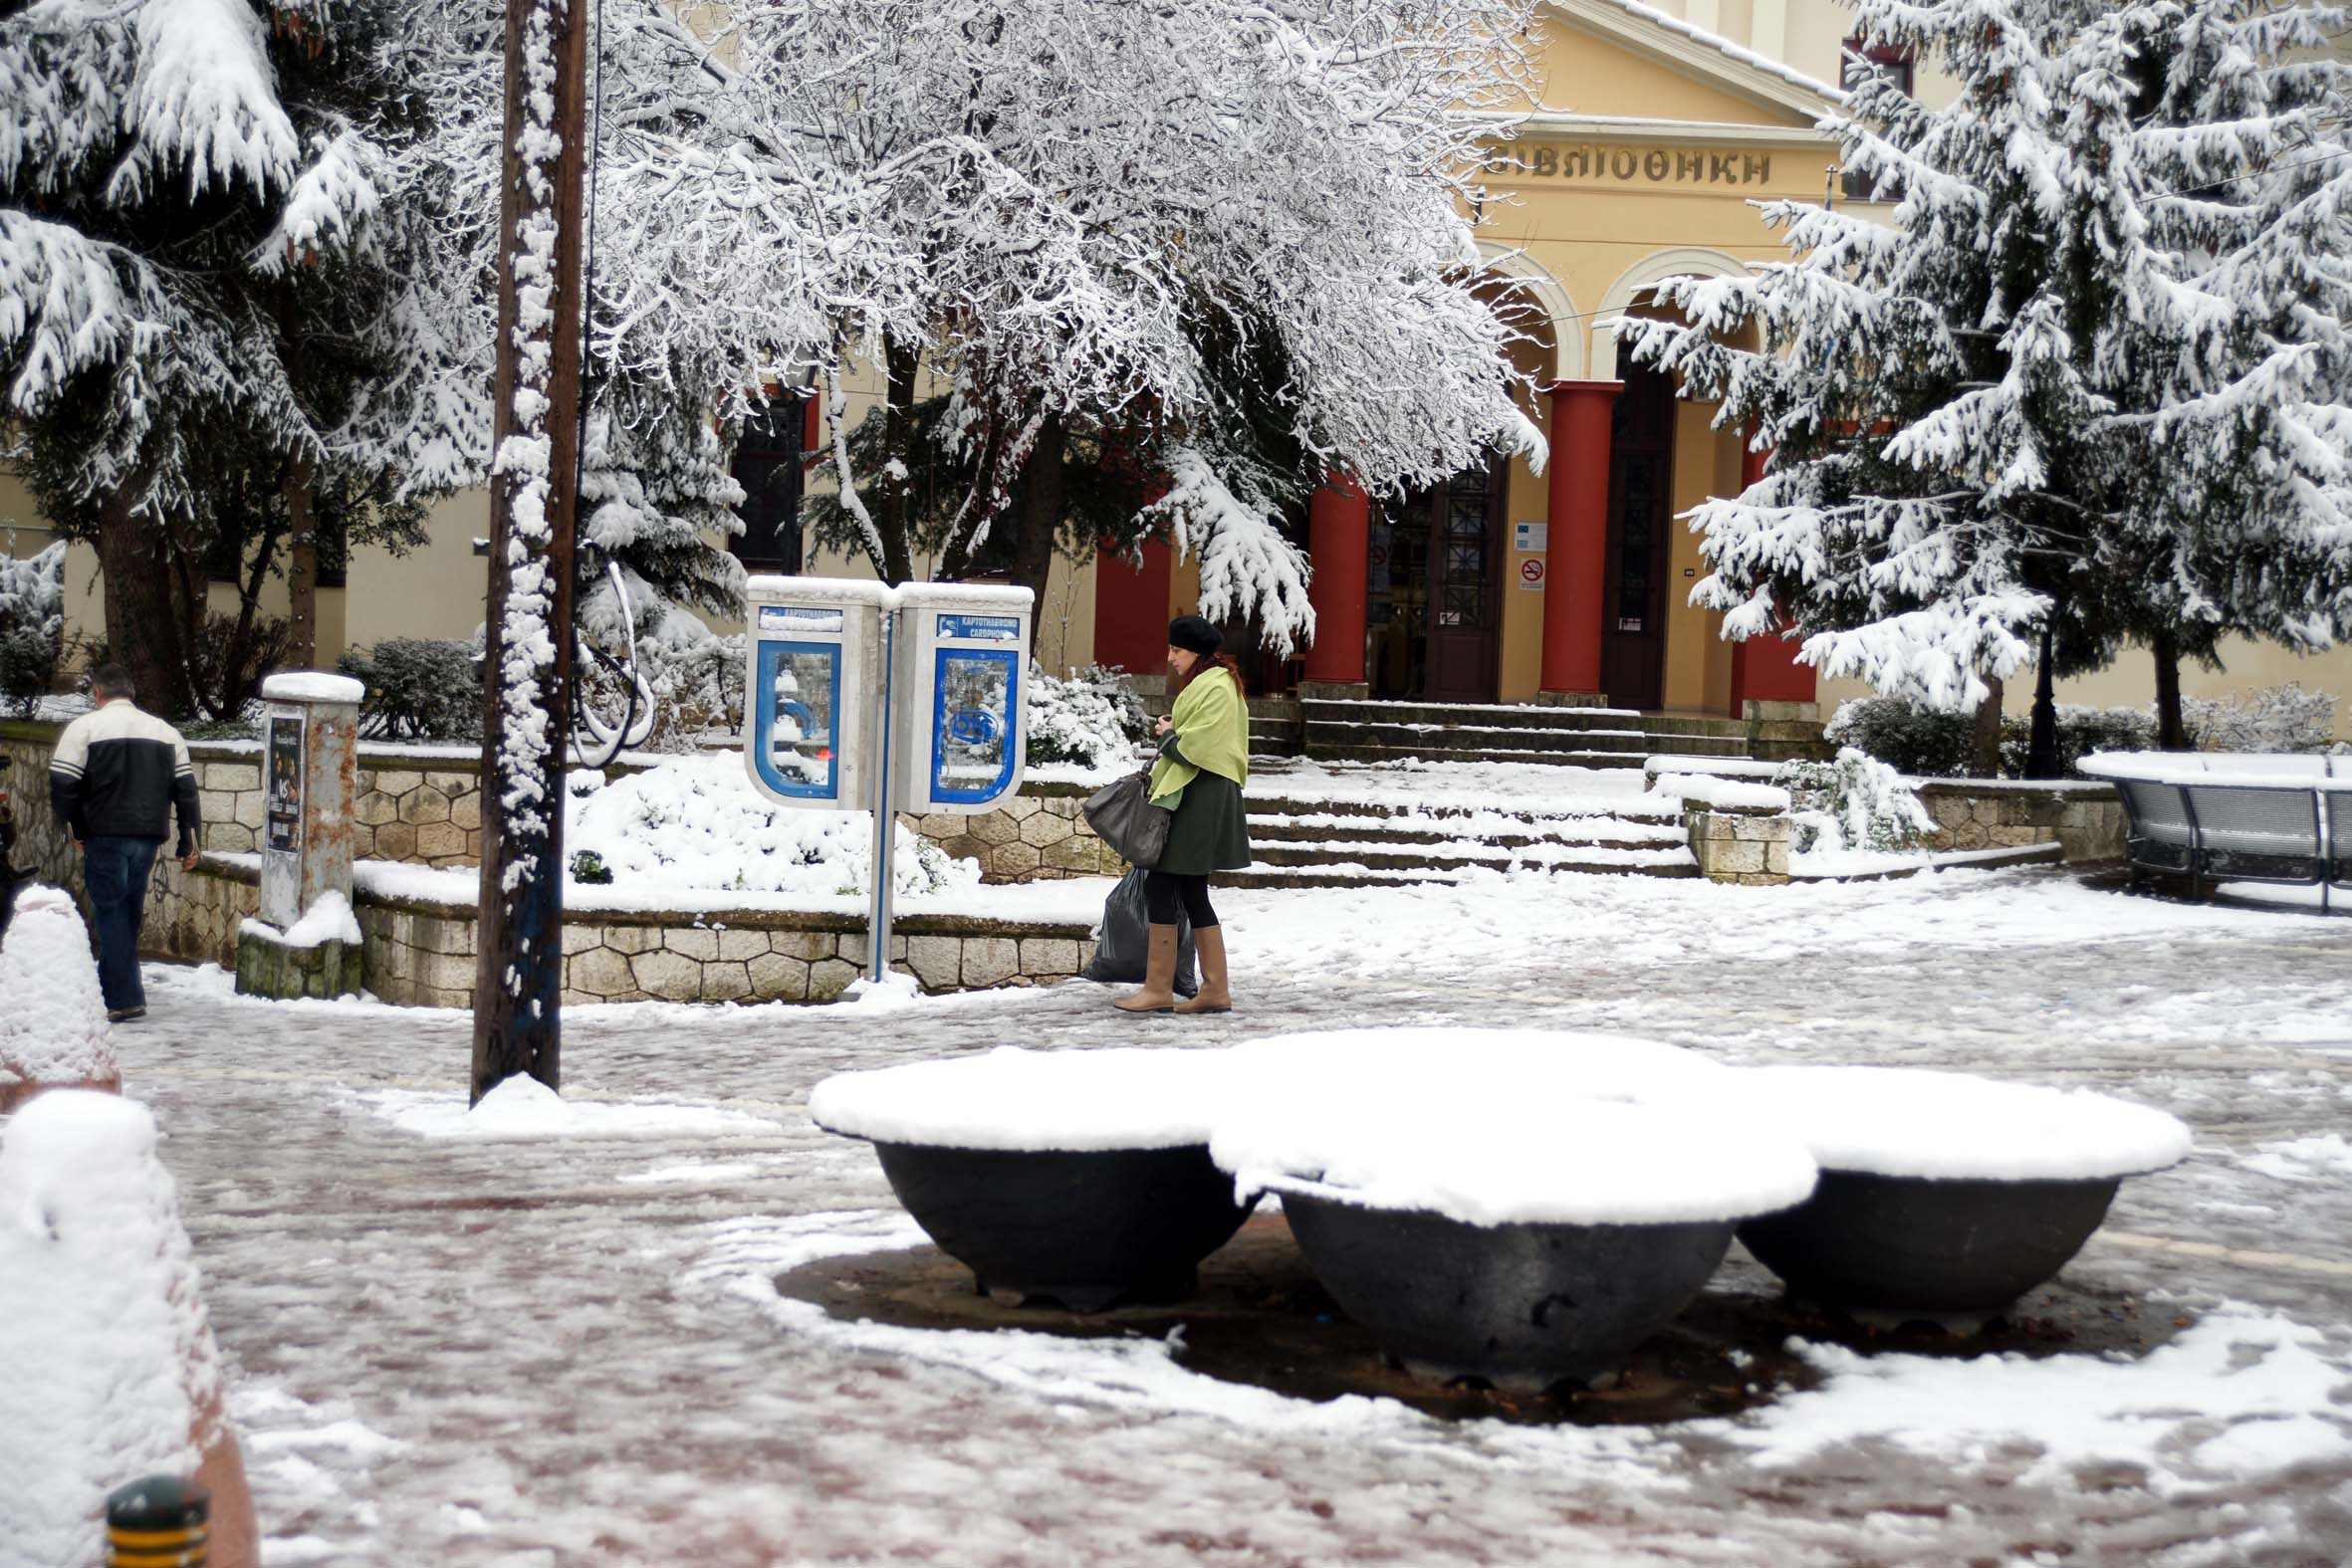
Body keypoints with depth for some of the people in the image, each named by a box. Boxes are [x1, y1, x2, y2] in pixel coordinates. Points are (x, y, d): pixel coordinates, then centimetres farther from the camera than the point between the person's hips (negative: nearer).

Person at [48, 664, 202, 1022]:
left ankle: (125, 999, -7)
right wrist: (188, 845, 12)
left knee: (111, 914, -1)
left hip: (106, 835, -4)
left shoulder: (85, 727, -2)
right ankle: (112, 986, 22)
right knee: (129, 913, 15)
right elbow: (186, 789, 9)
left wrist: (74, 829, 4)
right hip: (149, 836, 5)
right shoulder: (165, 731, 12)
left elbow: (62, 784, -8)